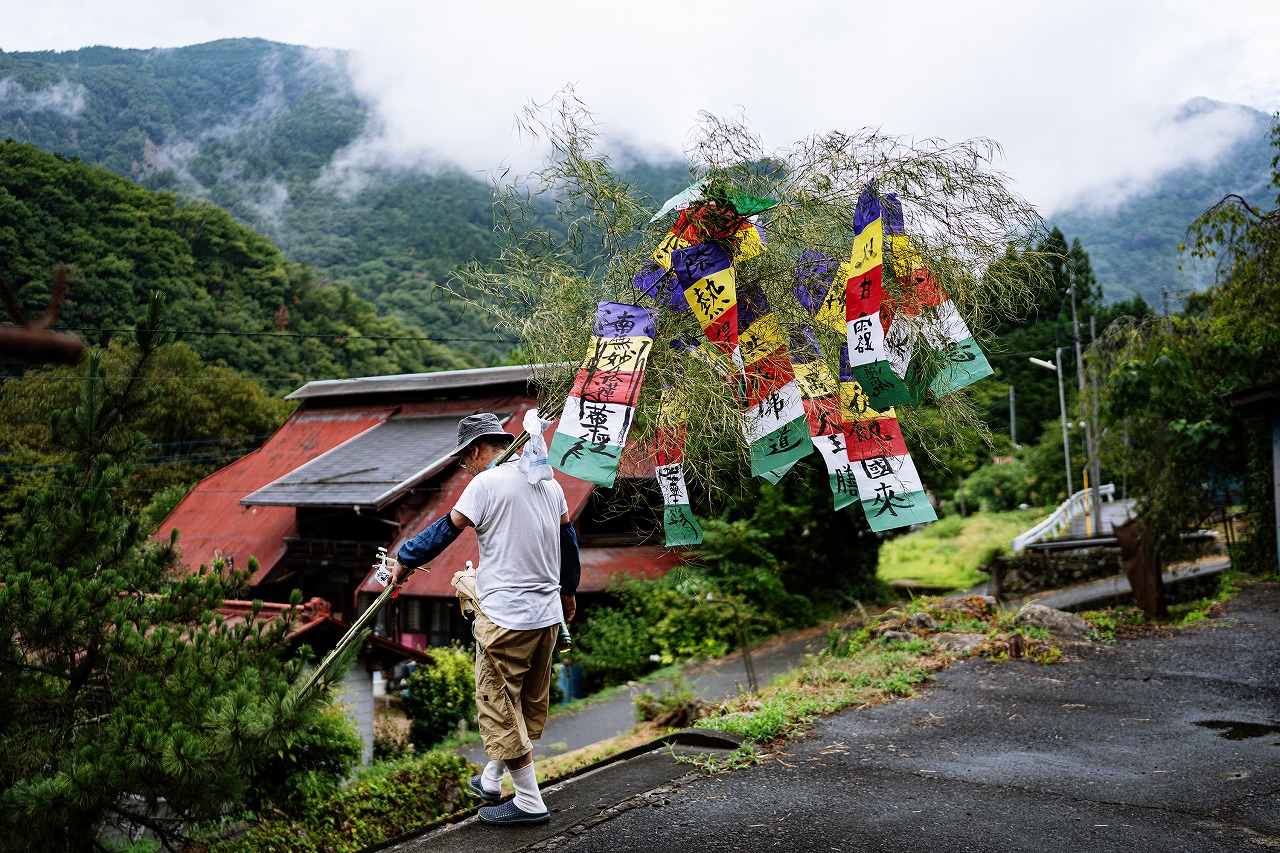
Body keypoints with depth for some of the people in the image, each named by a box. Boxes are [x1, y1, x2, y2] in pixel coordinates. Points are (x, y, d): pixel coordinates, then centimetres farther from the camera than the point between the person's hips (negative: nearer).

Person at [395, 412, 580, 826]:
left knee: (499, 706, 3)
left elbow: (447, 529, -8)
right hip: (548, 614, 8)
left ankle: (530, 802, 9)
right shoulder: (548, 481, 10)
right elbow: (567, 536, 19)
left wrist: (404, 558, 8)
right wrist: (568, 589, 32)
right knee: (530, 702, 18)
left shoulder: (486, 483, -11)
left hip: (505, 618, -8)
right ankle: (491, 779, 34)